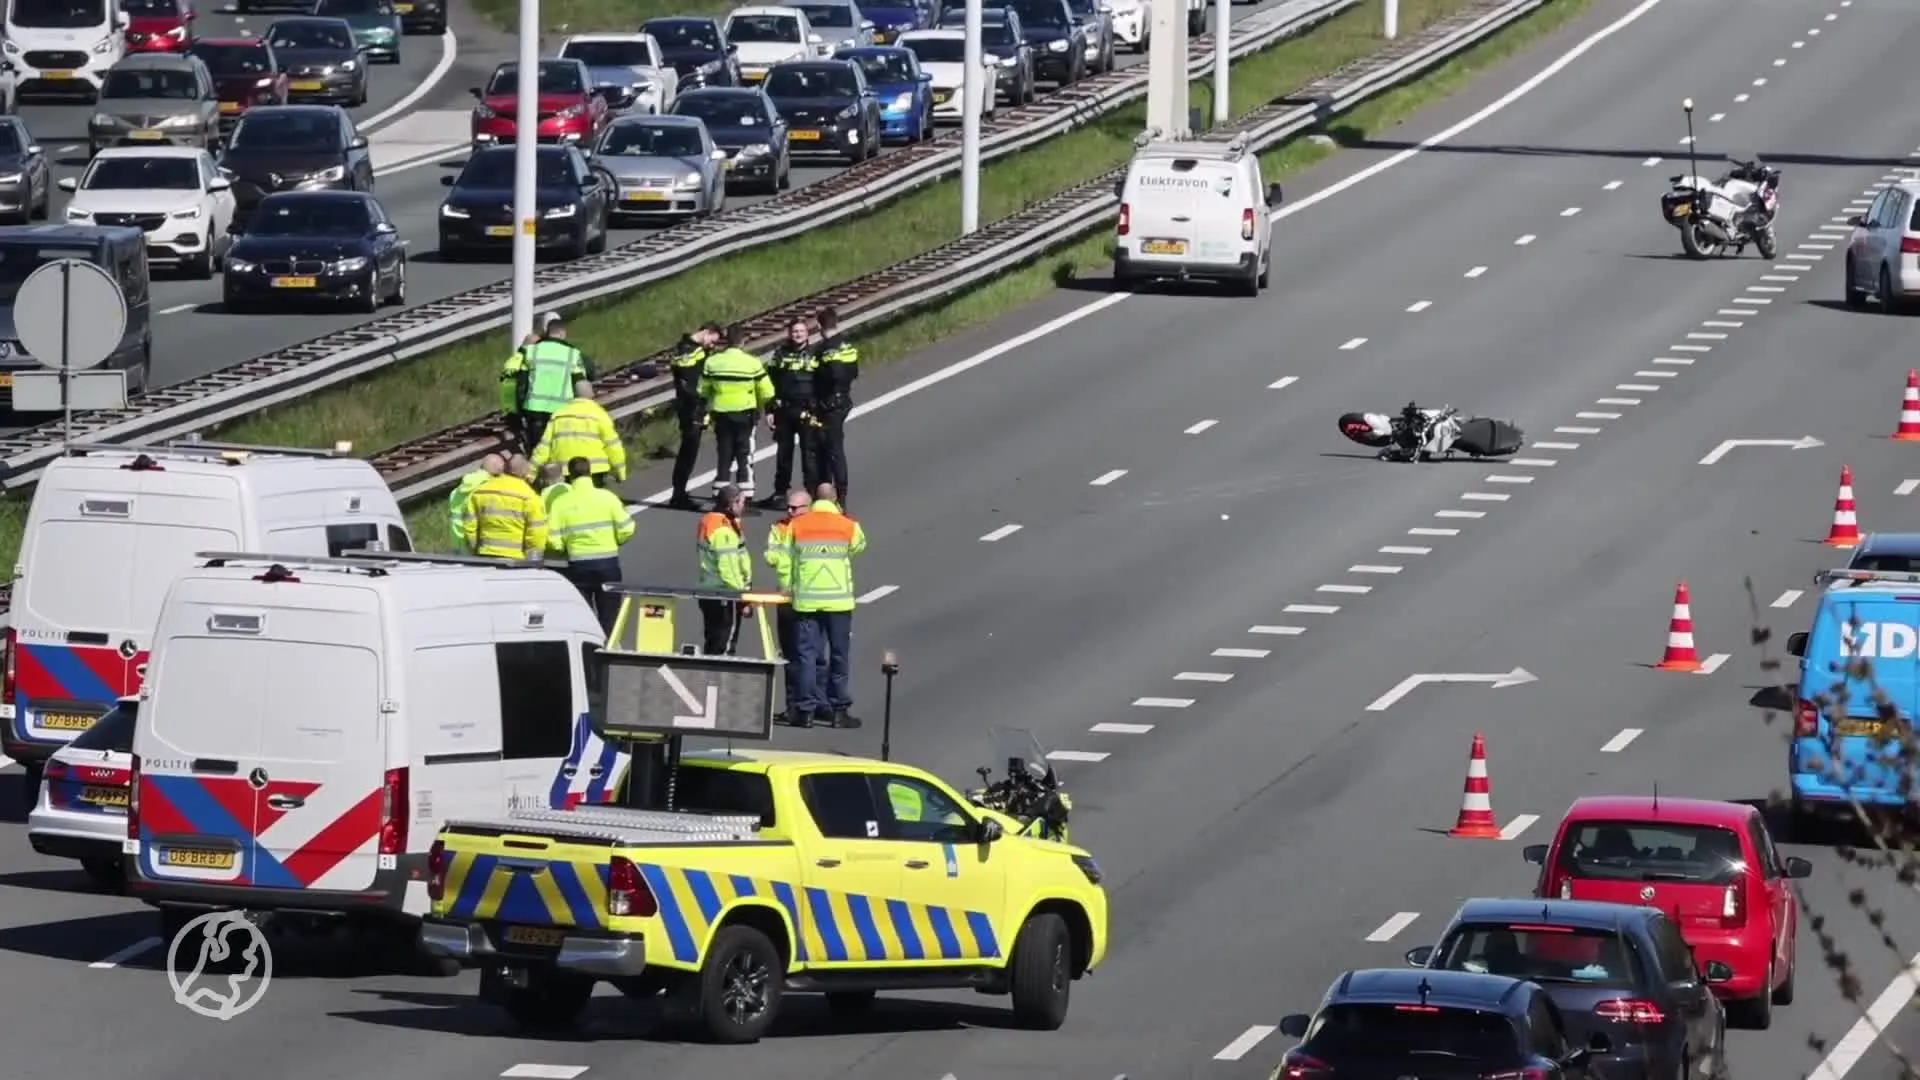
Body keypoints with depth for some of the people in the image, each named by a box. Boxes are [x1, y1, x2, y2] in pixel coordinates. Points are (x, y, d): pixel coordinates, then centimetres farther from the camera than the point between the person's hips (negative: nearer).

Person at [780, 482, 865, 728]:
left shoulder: (796, 526, 0)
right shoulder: (848, 527, -2)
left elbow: (786, 563, 2)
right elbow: (859, 545, 18)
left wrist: (790, 590, 14)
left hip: (806, 601, 0)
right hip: (839, 601, 0)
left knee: (806, 655, 4)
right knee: (839, 657, 7)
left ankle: (805, 710, 1)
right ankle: (839, 710, 8)